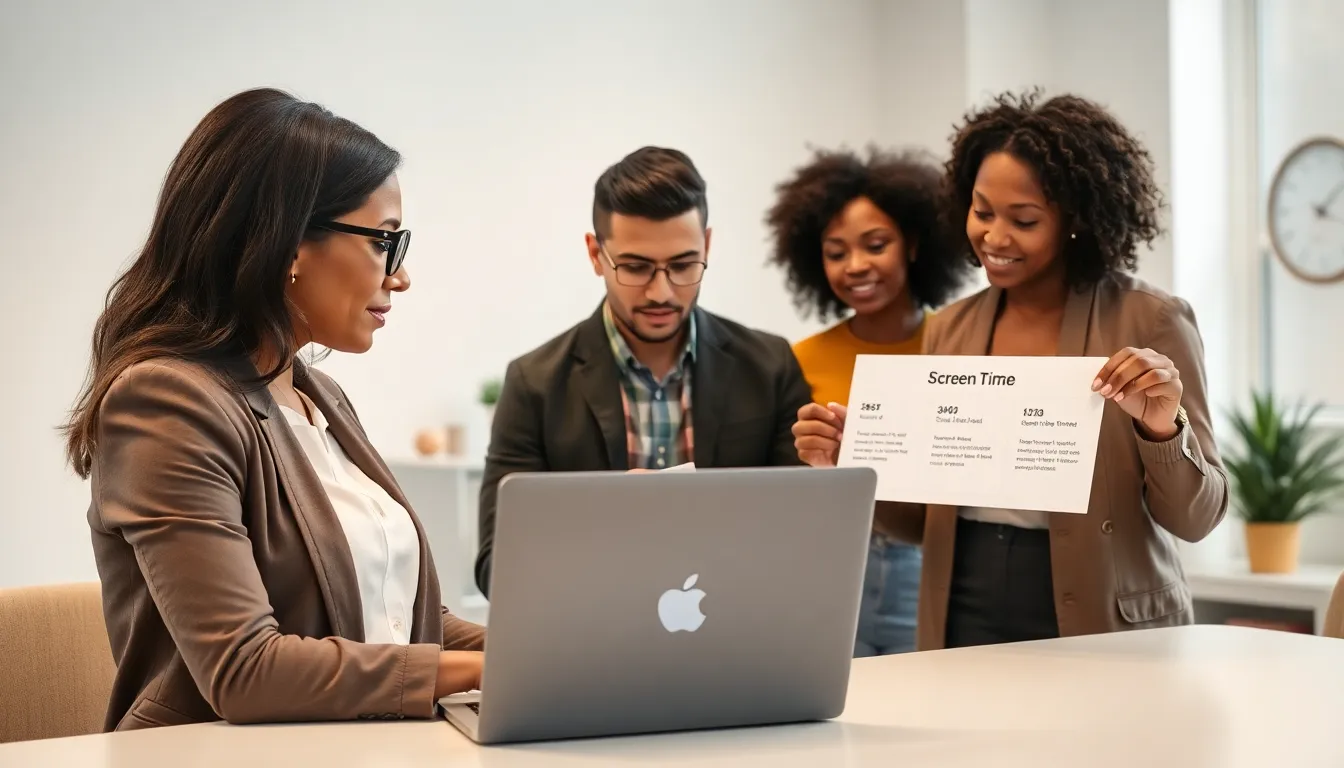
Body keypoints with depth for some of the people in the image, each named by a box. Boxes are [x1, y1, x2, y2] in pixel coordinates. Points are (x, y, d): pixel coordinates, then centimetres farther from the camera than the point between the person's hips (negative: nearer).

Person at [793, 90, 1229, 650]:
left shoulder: (1150, 322, -8)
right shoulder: (948, 330, 5)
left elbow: (1194, 518, -6)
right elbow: (923, 519, 8)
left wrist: (1162, 429, -24)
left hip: (1101, 636, -3)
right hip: (966, 627, 3)